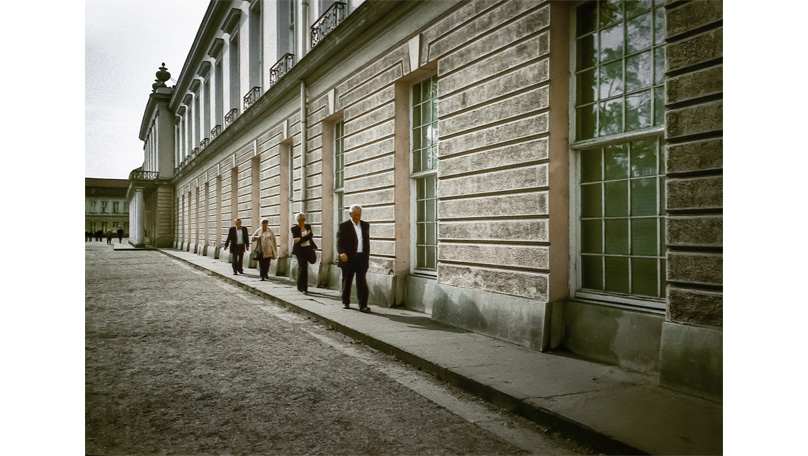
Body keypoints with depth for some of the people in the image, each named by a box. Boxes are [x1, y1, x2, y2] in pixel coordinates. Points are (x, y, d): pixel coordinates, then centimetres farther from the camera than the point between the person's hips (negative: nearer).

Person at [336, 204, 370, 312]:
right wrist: (341, 252, -25)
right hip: (348, 258, -2)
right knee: (347, 281, 9)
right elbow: (339, 241, -8)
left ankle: (363, 305, -6)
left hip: (362, 258, 2)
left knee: (362, 282, -4)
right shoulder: (344, 226, 0)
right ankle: (346, 302, 24)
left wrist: (367, 256, 14)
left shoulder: (366, 225, 12)